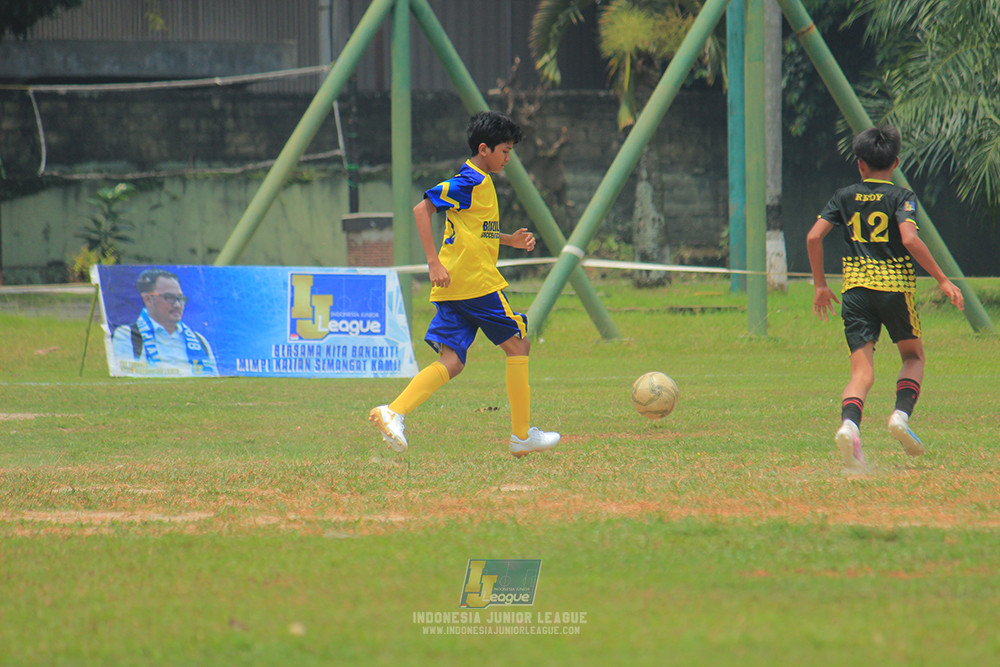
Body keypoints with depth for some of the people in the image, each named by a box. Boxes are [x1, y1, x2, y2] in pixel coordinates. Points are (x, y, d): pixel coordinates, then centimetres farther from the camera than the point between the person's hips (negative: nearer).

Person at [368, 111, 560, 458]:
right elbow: (422, 210, -18)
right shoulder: (470, 182, -11)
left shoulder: (478, 182, 19)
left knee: (451, 362, 0)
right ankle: (522, 436, 9)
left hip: (454, 287, 9)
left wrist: (511, 240, 18)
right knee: (517, 344, 4)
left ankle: (393, 412, -18)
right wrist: (434, 263, -22)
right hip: (477, 282, -9)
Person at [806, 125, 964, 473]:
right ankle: (901, 414, -4)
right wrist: (942, 280, -11)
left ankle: (849, 424, -31)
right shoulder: (901, 197, -1)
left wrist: (820, 285, 13)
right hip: (894, 287, -2)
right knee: (914, 356, 20)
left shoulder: (844, 197, 10)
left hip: (855, 288, 2)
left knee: (862, 371, -2)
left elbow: (814, 237, 3)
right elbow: (910, 239, -16)